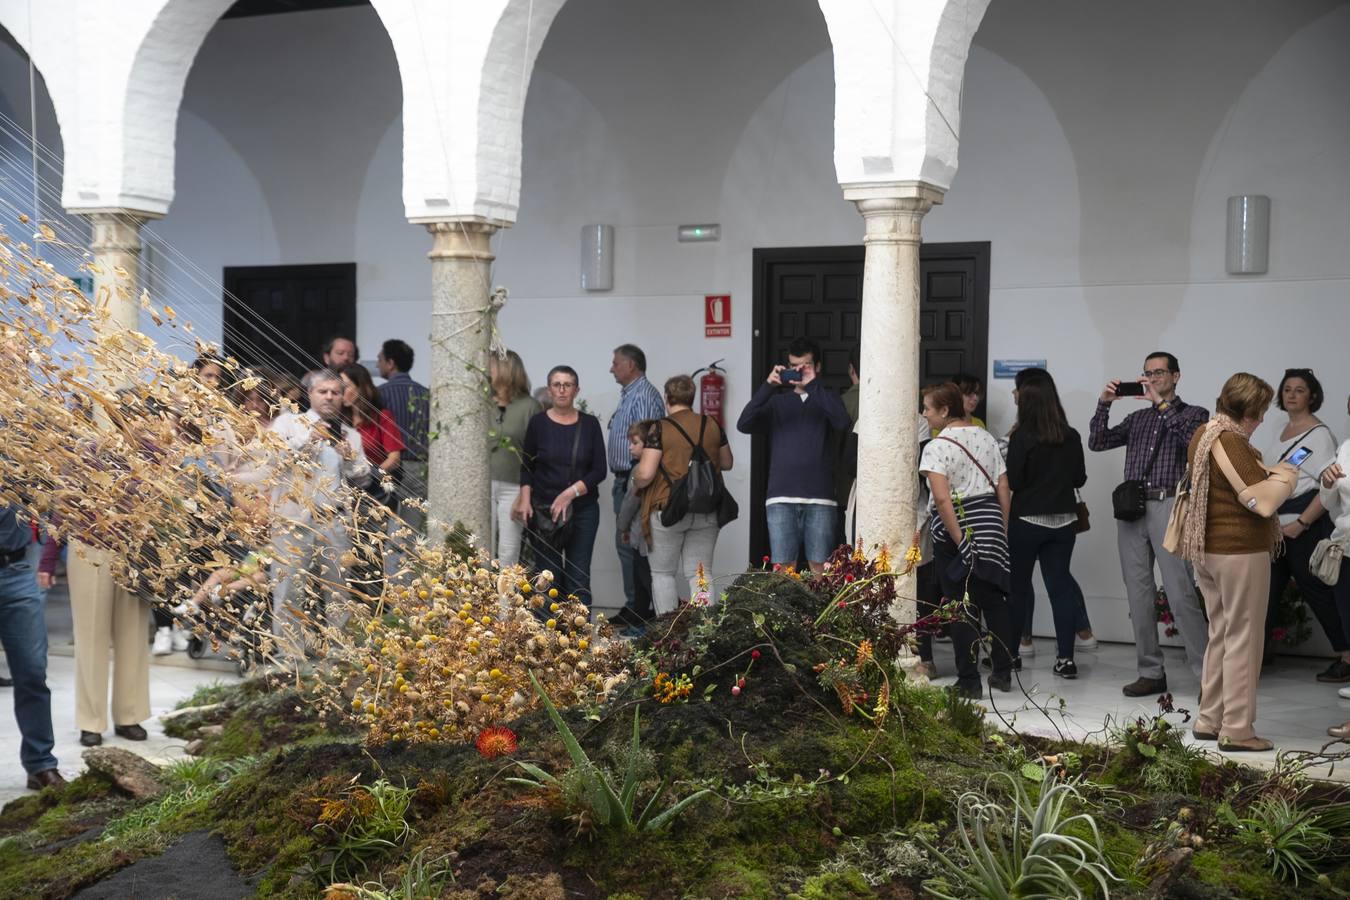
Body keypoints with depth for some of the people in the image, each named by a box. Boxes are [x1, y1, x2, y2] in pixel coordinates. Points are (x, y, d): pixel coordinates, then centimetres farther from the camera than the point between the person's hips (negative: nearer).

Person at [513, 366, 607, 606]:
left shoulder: (590, 424, 3)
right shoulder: (538, 422, 2)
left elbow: (599, 470, -1)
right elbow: (526, 467, 7)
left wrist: (570, 493, -13)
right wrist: (525, 499, -8)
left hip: (583, 510, 1)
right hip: (543, 510, 0)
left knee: (579, 577, -1)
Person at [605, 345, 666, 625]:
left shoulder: (644, 395, -13)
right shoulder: (629, 395, 19)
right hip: (625, 480, 11)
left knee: (632, 546, -9)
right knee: (626, 545, 13)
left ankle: (640, 610, -5)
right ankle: (633, 607, 19)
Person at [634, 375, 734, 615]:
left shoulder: (661, 429, -9)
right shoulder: (712, 425, 4)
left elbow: (645, 474, -14)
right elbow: (727, 463, 18)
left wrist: (635, 479, 7)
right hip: (706, 513, 4)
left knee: (663, 572, 10)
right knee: (700, 574, 7)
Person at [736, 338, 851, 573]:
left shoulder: (826, 399, 11)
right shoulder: (777, 400, 14)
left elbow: (842, 422, -11)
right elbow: (744, 425, -2)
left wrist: (812, 385, -15)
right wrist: (768, 386, -12)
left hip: (820, 497, -1)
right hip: (781, 497, 1)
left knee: (819, 568, -1)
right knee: (782, 568, -2)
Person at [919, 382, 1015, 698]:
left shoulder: (937, 447, -10)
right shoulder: (986, 438, 10)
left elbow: (941, 498, -20)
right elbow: (1003, 489, 10)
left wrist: (959, 540, -16)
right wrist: (1002, 530, 14)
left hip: (955, 526, -6)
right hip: (991, 523, 6)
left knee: (962, 608, 1)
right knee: (995, 601, 14)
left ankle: (969, 681, 5)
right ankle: (1003, 673, 21)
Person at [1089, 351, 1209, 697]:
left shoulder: (1193, 413, 9)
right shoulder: (1137, 418, 19)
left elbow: (1193, 437, -13)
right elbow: (1097, 443, 10)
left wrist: (1161, 403, -13)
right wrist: (1104, 404, -1)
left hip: (1168, 507, -5)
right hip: (1131, 509, 5)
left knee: (1181, 595, -12)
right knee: (1139, 595, 4)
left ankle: (1208, 673, -8)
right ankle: (1151, 672, 10)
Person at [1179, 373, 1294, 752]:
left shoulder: (1203, 434, 10)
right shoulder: (1230, 442, -20)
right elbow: (1264, 503, -22)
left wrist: (1268, 475, 11)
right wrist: (1286, 478, -5)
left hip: (1207, 550, 9)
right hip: (1240, 551, -9)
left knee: (1220, 635, 17)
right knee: (1243, 639, -1)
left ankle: (1209, 720, 22)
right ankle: (1236, 730, 3)